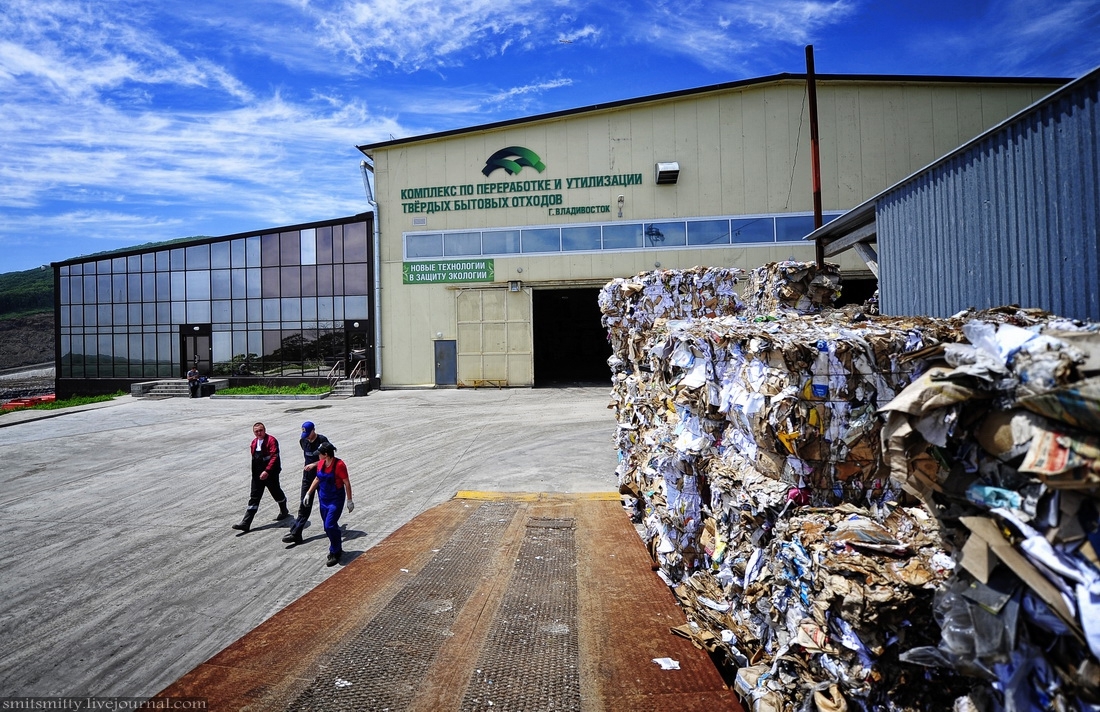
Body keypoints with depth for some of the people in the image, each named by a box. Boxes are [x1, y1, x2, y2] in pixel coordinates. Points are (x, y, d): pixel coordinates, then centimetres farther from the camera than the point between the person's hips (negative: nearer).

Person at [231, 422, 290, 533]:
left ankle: (284, 512, 36)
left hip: (270, 474, -6)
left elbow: (274, 457, -21)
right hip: (257, 474, 6)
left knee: (277, 493, 11)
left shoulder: (271, 440, -14)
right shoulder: (254, 442, 10)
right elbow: (253, 457, 20)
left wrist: (267, 471, -28)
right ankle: (246, 523, 1)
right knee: (253, 498, 3)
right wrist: (254, 472, 18)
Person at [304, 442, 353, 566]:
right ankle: (337, 549, 31)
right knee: (329, 526, 13)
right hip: (323, 499, 7)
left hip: (336, 500, -7)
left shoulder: (339, 465, -20)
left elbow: (347, 483, -15)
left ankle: (335, 553, 4)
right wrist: (308, 493, 15)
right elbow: (317, 479, 16)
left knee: (330, 526, -12)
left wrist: (349, 501, -12)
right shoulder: (321, 463, 1)